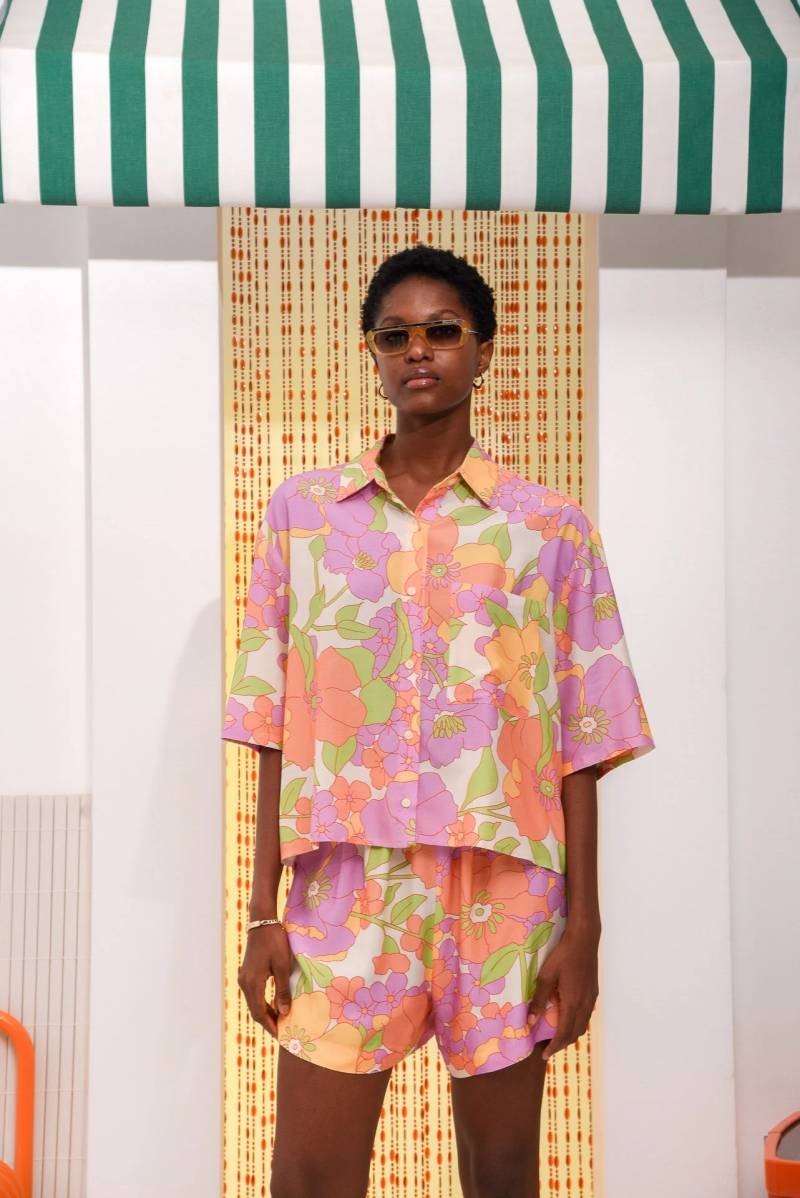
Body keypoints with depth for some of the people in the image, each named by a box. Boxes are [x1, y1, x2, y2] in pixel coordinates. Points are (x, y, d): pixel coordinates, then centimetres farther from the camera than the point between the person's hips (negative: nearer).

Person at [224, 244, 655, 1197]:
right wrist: (263, 914, 1)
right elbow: (276, 732, 4)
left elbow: (579, 747, 2)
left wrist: (582, 929, -2)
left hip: (506, 895, 0)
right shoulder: (301, 511, 5)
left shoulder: (550, 529, 2)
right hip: (343, 893, 1)